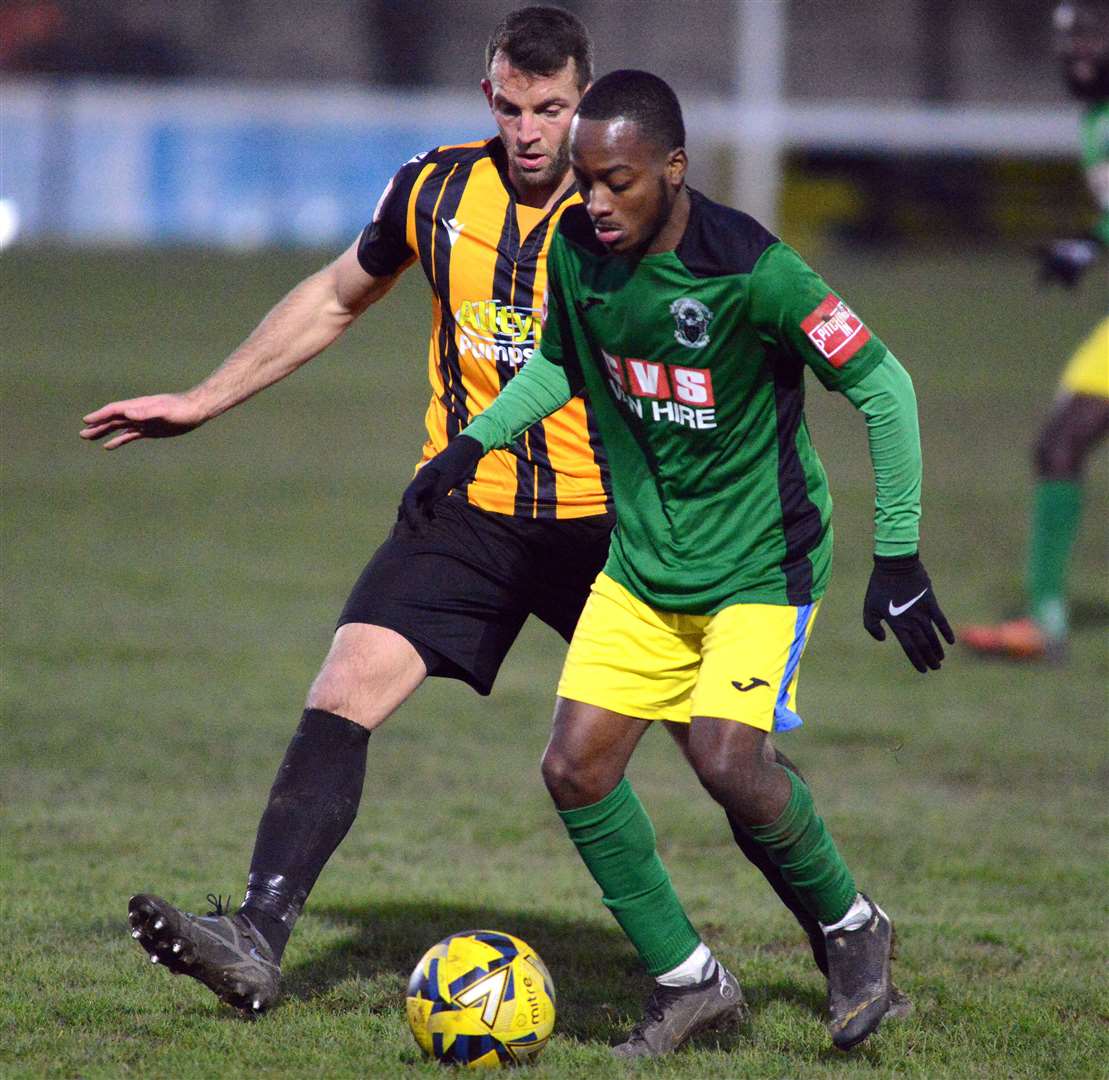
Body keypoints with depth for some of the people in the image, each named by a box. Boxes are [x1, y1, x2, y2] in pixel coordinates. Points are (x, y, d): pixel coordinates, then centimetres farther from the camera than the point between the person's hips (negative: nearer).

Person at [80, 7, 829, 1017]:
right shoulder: (436, 192, 0)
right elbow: (335, 299, 17)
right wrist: (201, 402, 18)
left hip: (606, 518, -2)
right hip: (466, 512, 2)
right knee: (343, 695, -16)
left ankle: (841, 938, 21)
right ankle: (256, 941, -19)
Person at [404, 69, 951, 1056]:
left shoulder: (750, 270, -23)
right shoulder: (576, 251, -6)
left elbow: (883, 387, -15)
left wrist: (899, 556, -15)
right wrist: (474, 444, 2)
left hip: (762, 565, -6)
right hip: (642, 564, 6)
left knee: (726, 760, -24)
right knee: (575, 768, -6)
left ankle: (853, 929, 4)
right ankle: (690, 982, 11)